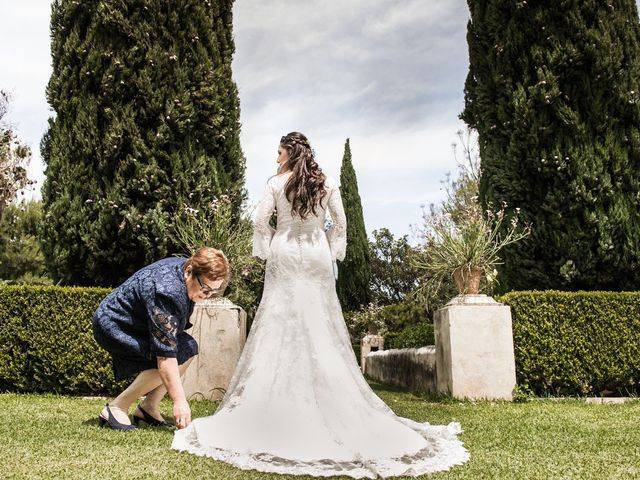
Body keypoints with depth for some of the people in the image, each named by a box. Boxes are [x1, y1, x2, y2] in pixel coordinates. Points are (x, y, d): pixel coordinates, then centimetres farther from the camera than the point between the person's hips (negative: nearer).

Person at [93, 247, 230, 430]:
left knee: (189, 347, -3)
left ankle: (148, 407, 1)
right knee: (170, 360, -26)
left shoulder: (184, 265, -8)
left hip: (137, 322, 10)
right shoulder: (167, 293, -36)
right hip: (112, 326, -10)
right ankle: (116, 408, -14)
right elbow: (165, 353, -37)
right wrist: (179, 401, -36)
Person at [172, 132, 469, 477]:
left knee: (281, 322, 2)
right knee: (321, 324, 5)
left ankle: (279, 406, 3)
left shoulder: (276, 183, -3)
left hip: (284, 256, -2)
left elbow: (261, 221, -5)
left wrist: (268, 251, 8)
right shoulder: (327, 183, 4)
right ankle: (332, 401, 7)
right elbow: (340, 224, 4)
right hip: (317, 256, 2)